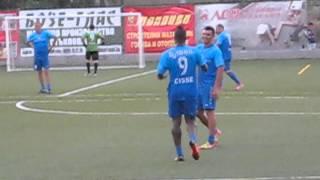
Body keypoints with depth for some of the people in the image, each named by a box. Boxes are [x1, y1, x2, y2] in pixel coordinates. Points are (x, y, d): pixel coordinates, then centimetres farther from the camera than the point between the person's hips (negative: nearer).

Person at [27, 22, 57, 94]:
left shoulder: (46, 33, -5)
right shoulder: (33, 35, 3)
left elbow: (55, 37, 1)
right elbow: (28, 42, 20)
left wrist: (52, 46, 1)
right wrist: (33, 46, 8)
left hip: (45, 55, -3)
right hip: (37, 56, 3)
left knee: (46, 71, -10)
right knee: (39, 72, 8)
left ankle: (48, 88, -10)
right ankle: (43, 88, 18)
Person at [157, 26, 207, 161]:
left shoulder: (167, 54, -6)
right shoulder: (194, 51, -2)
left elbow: (160, 75, -10)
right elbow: (204, 67, 2)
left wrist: (162, 76, 13)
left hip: (175, 92, -1)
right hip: (190, 91, 1)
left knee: (176, 122, 11)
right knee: (190, 120, 12)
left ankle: (179, 154, 13)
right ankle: (193, 141, -19)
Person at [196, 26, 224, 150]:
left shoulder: (215, 51, -12)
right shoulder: (199, 48, 8)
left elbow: (220, 69, -19)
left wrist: (217, 88, -24)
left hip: (210, 85, -7)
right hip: (199, 84, 7)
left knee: (209, 111, -1)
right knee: (198, 111, 11)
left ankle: (212, 141, 8)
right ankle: (215, 131, 30)